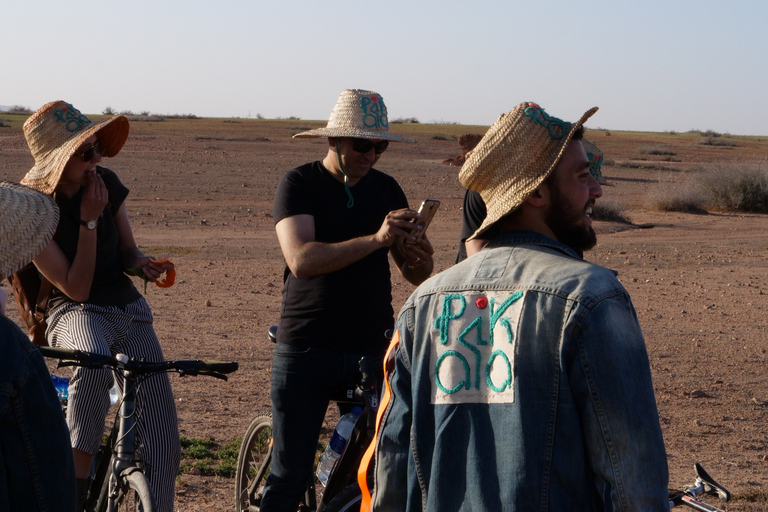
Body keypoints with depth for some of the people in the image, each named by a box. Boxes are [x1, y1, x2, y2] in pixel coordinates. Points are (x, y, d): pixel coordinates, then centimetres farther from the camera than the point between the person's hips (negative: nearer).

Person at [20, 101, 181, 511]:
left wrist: (144, 263, -14)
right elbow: (76, 288, -18)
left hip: (126, 308, 5)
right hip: (74, 312, -5)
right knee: (95, 360, -41)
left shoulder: (106, 182, -2)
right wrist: (89, 220, -23)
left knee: (161, 438, -6)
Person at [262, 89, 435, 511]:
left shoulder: (386, 189, 10)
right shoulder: (300, 184, -2)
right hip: (306, 349, -3)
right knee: (288, 476, -3)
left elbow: (415, 275, 9)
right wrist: (375, 239, -27)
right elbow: (302, 259, -18)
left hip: (373, 348, 3)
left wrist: (420, 256, -15)